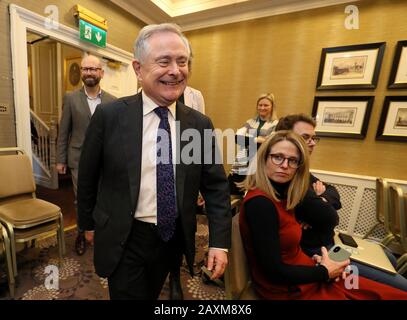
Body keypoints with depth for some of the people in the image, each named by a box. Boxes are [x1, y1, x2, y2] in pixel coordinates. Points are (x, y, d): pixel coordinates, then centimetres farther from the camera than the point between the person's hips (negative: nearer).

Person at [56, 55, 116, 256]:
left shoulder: (112, 101, 1)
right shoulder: (70, 98, 1)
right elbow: (63, 132, 2)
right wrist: (60, 159, 0)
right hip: (79, 159, 0)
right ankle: (81, 233, 34)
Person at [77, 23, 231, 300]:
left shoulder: (200, 124, -8)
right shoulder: (109, 115, -13)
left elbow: (216, 186, -4)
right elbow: (88, 177, -1)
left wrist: (219, 242, -8)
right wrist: (89, 223, 10)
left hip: (173, 238, 4)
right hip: (123, 241, -3)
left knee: (153, 295, 28)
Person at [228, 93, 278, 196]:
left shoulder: (276, 125, 4)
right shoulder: (250, 122, 15)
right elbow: (237, 137, -2)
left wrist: (248, 139, -12)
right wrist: (258, 139, -14)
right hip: (242, 166, 4)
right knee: (230, 190, 0)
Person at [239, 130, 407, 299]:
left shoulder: (279, 194, 0)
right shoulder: (259, 203, -28)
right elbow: (275, 271, -24)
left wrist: (317, 260, -5)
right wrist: (324, 272, -12)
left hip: (304, 275, 7)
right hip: (289, 289, -7)